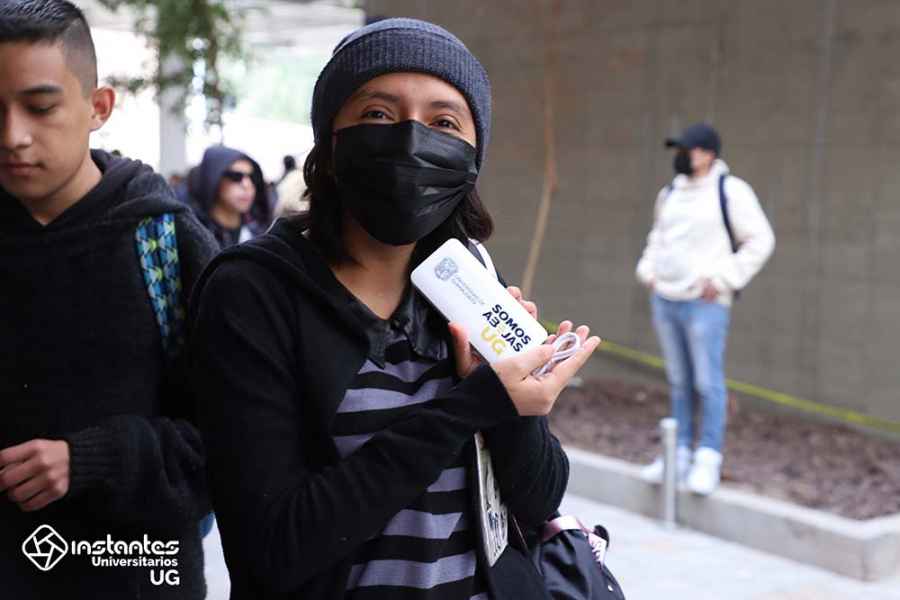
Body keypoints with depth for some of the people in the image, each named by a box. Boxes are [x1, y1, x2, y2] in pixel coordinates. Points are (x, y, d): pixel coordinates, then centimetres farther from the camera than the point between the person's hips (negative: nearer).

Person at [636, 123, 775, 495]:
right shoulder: (670, 193, 14)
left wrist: (723, 279, -12)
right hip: (664, 300, 6)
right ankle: (679, 454, 19)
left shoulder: (730, 191, -6)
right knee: (679, 383, 12)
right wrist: (648, 270, 13)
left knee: (708, 383, -4)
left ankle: (708, 461, 4)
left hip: (704, 304, -6)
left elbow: (761, 240, -8)